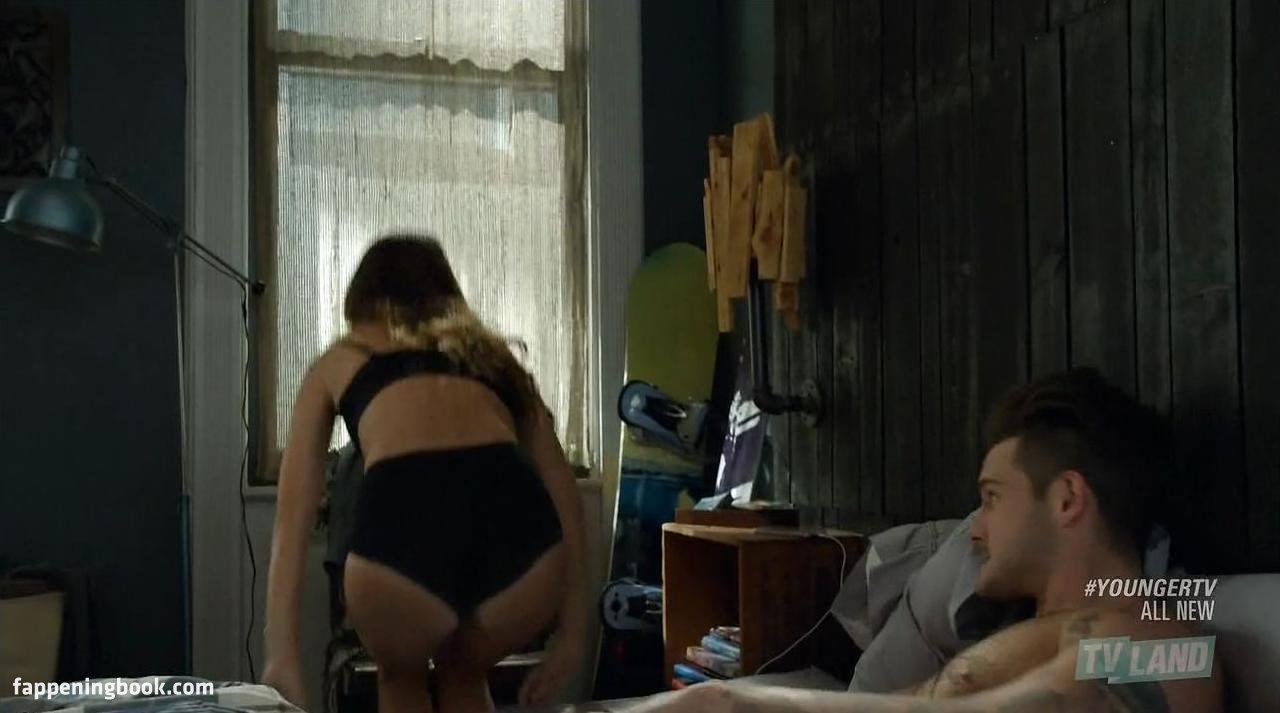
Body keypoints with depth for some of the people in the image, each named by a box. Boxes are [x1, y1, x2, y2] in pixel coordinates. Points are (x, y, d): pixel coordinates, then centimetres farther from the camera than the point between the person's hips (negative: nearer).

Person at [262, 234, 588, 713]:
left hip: (404, 534, -2)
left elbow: (293, 516, 24)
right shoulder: (488, 350, 35)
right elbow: (562, 491, 24)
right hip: (520, 541, 2)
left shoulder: (339, 360, 32)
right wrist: (572, 632, 24)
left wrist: (282, 653, 22)